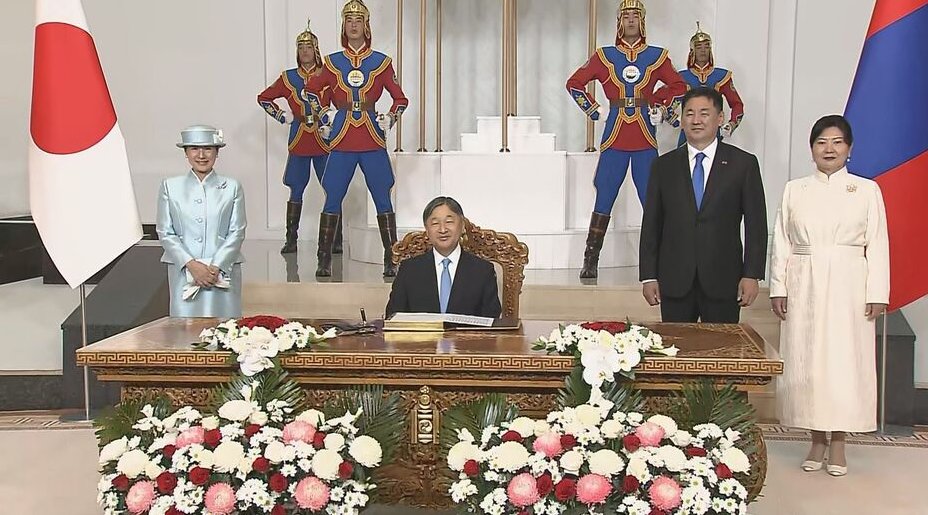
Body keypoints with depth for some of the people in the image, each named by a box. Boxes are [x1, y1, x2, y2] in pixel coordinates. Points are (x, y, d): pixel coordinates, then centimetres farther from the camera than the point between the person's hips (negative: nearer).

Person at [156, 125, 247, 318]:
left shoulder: (232, 187, 6)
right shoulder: (170, 186, 8)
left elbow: (237, 233, 2)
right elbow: (165, 232, 4)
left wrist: (216, 267, -10)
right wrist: (191, 264, -9)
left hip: (223, 271, 0)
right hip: (184, 272, 0)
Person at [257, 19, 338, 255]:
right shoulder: (288, 78, 7)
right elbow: (263, 98, 16)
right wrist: (282, 116, 4)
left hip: (324, 142, -1)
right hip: (298, 144, 1)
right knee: (296, 191, 3)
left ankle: (336, 241, 4)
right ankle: (291, 240, 9)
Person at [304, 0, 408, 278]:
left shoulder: (381, 62, 5)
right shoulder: (332, 62, 8)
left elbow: (400, 99, 13)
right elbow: (312, 90, 24)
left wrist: (388, 121, -1)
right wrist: (325, 115, 11)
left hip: (373, 142, -1)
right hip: (341, 142, 1)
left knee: (383, 200, -2)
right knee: (332, 199, 0)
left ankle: (391, 260, 3)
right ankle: (324, 260, 7)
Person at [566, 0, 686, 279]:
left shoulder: (656, 56, 7)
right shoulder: (604, 56, 6)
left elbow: (678, 86, 17)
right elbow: (574, 83, 11)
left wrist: (661, 110, 7)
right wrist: (595, 110, 3)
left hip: (646, 140, 1)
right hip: (614, 138, 0)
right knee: (603, 201, 1)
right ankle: (590, 261, 6)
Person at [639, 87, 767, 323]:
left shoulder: (743, 163, 3)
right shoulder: (664, 166, 7)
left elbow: (756, 224, 1)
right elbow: (651, 224, 7)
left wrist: (752, 275, -6)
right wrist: (648, 276, 2)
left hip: (723, 281, -1)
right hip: (674, 282, 1)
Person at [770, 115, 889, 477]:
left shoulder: (867, 190, 5)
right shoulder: (795, 190, 9)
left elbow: (877, 245, 2)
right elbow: (781, 242, 8)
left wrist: (877, 294, -5)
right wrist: (778, 288, 1)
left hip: (848, 287, -2)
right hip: (804, 287, 2)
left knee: (845, 360, -2)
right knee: (805, 360, 3)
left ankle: (838, 443, 9)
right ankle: (817, 440, 15)